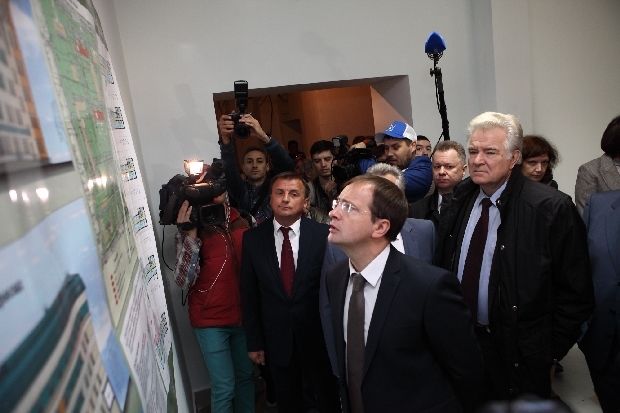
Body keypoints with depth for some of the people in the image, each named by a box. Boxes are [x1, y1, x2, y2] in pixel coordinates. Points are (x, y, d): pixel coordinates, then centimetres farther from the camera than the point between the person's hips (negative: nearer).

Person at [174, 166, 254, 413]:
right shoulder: (191, 230, -8)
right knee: (224, 388, 4)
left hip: (244, 315, 3)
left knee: (246, 376, 19)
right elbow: (184, 281, -18)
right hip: (210, 321, -3)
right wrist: (190, 235, -25)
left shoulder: (240, 221, 0)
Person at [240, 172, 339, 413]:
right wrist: (254, 341, 1)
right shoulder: (253, 239, -6)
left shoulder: (324, 235, -12)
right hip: (276, 339, 2)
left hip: (318, 336, -1)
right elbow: (249, 294, -1)